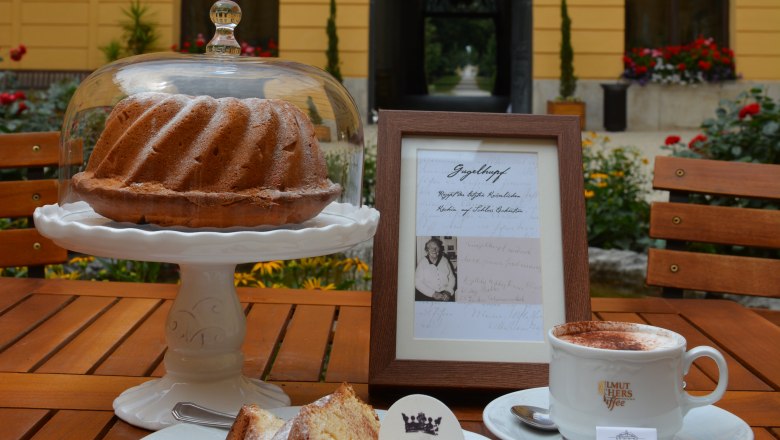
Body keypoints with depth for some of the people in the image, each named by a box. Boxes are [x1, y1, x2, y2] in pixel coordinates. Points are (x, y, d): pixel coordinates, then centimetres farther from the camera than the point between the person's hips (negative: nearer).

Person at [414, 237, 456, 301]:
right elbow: (417, 282, -6)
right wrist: (433, 294, -13)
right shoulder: (422, 262, -1)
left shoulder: (444, 260, 9)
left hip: (444, 294, 4)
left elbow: (452, 278, 13)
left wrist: (448, 292, -5)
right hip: (427, 295, -3)